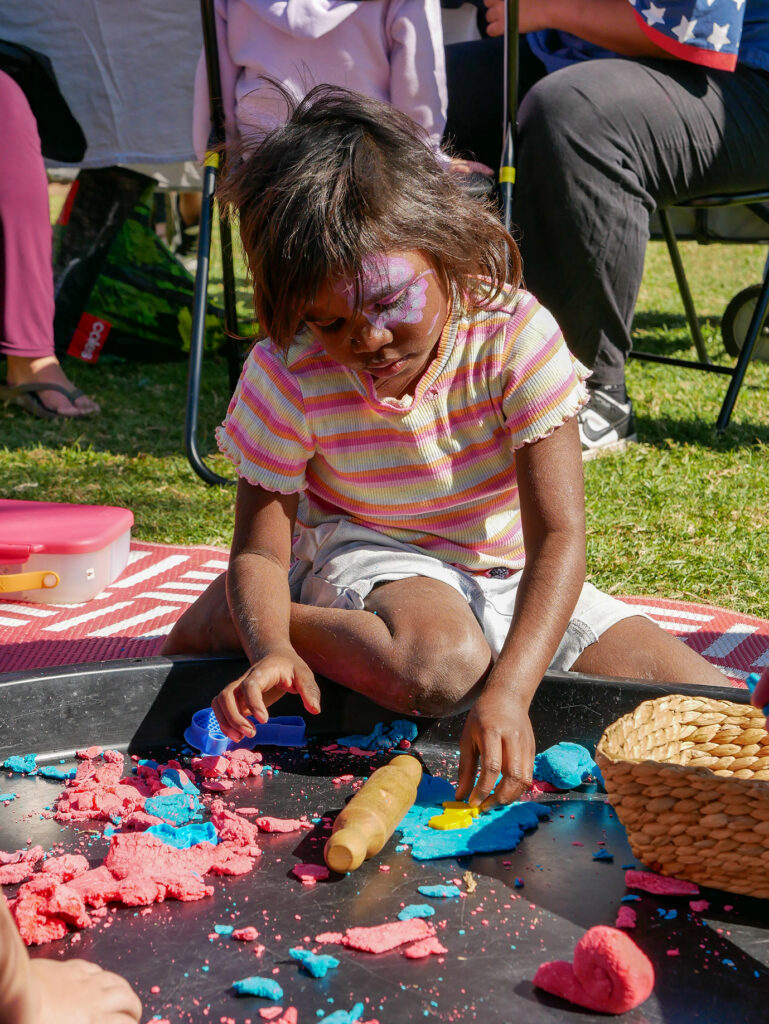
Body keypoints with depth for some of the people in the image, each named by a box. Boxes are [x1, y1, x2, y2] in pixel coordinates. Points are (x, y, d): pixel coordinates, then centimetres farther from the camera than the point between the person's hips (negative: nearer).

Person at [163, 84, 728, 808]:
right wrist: (272, 650, -38)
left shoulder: (516, 334, -21)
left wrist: (508, 689, -39)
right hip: (365, 560, -3)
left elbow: (558, 536, -25)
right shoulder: (286, 374, -18)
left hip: (508, 578, 3)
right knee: (440, 666, -39)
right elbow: (260, 550, -13)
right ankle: (227, 622, -13)